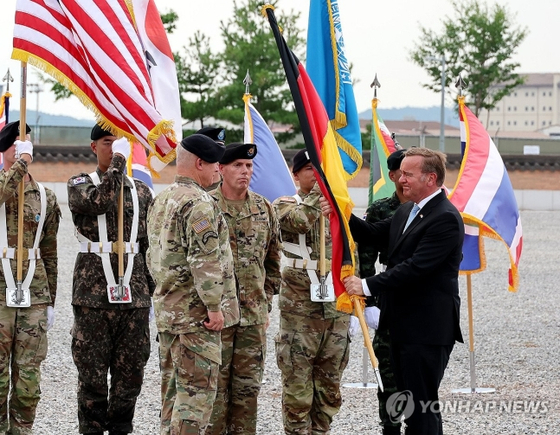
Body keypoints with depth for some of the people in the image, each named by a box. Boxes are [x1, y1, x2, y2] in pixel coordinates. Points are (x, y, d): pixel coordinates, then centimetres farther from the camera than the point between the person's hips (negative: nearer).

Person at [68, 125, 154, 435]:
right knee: (92, 374, 1)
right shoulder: (79, 185, 3)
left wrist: (150, 294, 11)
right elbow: (100, 200, -21)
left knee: (130, 374, 5)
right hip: (93, 294, -3)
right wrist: (119, 160, -17)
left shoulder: (141, 191, 13)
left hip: (134, 295, 3)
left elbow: (149, 246, 15)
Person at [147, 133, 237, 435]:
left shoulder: (160, 201, 15)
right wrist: (214, 306, -19)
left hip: (166, 308, 10)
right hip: (195, 313, -10)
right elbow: (205, 260, -21)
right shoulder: (199, 203, -16)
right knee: (197, 389, -7)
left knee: (173, 387, 14)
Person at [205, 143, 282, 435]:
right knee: (215, 386, -1)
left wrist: (266, 302, 12)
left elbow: (273, 262, 17)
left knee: (248, 387, 8)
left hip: (254, 315, 4)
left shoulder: (264, 209, 9)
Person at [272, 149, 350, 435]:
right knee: (297, 385, -2)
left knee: (329, 387, 9)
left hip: (337, 312, 4)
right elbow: (301, 219, -24)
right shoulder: (284, 205, 0)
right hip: (299, 312, -4)